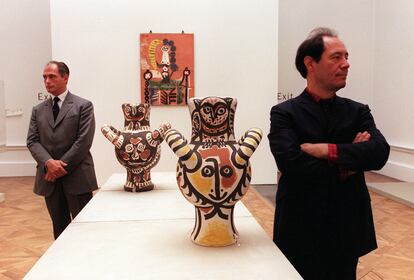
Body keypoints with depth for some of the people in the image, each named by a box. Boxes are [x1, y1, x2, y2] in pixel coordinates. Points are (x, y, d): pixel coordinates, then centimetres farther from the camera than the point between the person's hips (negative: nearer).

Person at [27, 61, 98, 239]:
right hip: (49, 179, 4)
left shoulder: (83, 106, -1)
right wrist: (48, 163, -13)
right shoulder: (38, 110, 13)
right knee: (59, 227, 13)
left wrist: (62, 166, -12)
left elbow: (83, 141, -9)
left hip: (77, 177, -4)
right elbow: (32, 141, 5)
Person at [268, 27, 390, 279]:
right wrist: (350, 159, -12)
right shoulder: (284, 113, -6)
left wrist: (326, 150, -22)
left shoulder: (358, 112, 5)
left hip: (348, 230, 3)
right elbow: (290, 162, -22)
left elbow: (380, 152, -12)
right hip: (301, 232, -3)